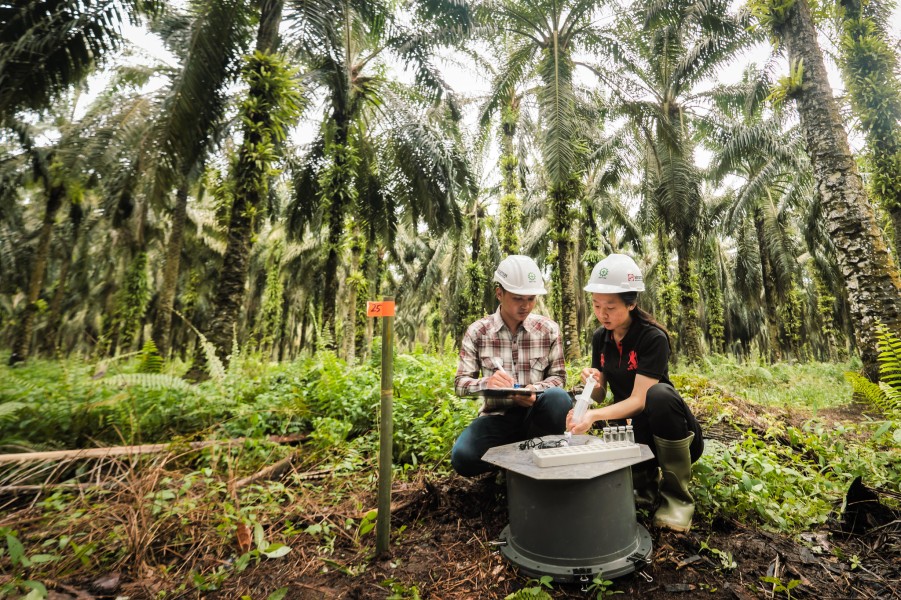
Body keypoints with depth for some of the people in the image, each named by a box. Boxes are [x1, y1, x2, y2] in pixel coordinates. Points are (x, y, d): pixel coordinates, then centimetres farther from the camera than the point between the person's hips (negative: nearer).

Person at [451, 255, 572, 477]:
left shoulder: (549, 329, -1)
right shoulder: (477, 332, -4)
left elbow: (558, 376, 3)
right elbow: (460, 383, -4)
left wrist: (536, 391, -20)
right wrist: (486, 382, -27)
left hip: (534, 413, 1)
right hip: (498, 416, 0)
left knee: (558, 398, -33)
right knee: (463, 457, -27)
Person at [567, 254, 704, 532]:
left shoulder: (653, 338, -22)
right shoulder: (600, 338, -3)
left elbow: (639, 400, -28)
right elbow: (600, 396, 0)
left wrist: (594, 415, -42)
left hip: (669, 431, -4)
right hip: (630, 427, 4)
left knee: (659, 394, -38)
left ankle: (677, 496, -18)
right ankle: (645, 485, 10)